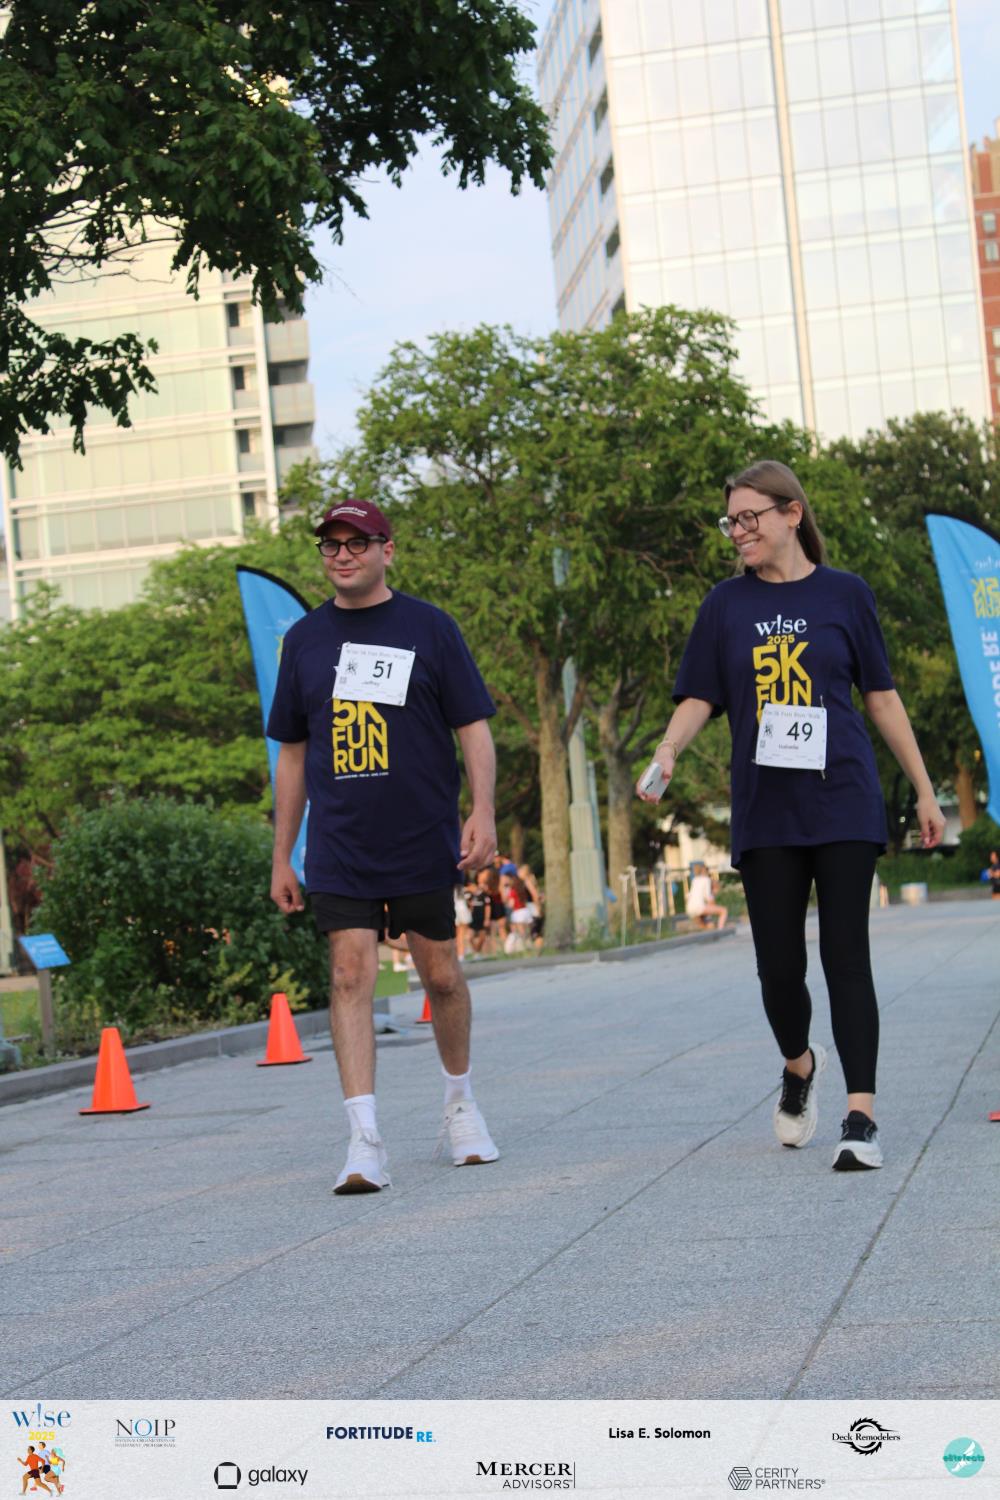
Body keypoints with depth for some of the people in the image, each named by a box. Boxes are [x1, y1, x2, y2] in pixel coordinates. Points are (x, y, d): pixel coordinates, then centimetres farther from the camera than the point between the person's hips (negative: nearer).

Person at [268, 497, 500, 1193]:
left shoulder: (428, 627, 2)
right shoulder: (306, 638, 10)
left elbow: (474, 726, 1)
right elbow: (293, 754, 15)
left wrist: (484, 811, -14)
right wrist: (281, 857, 13)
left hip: (424, 844, -1)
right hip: (338, 849, 1)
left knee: (442, 975, 7)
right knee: (351, 975, -10)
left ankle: (460, 1099, 31)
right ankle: (366, 1140, -12)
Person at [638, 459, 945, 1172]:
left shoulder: (844, 594, 3)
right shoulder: (727, 604, 7)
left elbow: (882, 697, 7)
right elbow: (700, 697, 7)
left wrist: (925, 791, 7)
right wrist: (668, 750, -14)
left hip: (844, 801, -2)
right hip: (765, 811, 2)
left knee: (846, 957, -7)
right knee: (779, 965, 4)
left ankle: (861, 1118, -5)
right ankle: (800, 1066, 34)